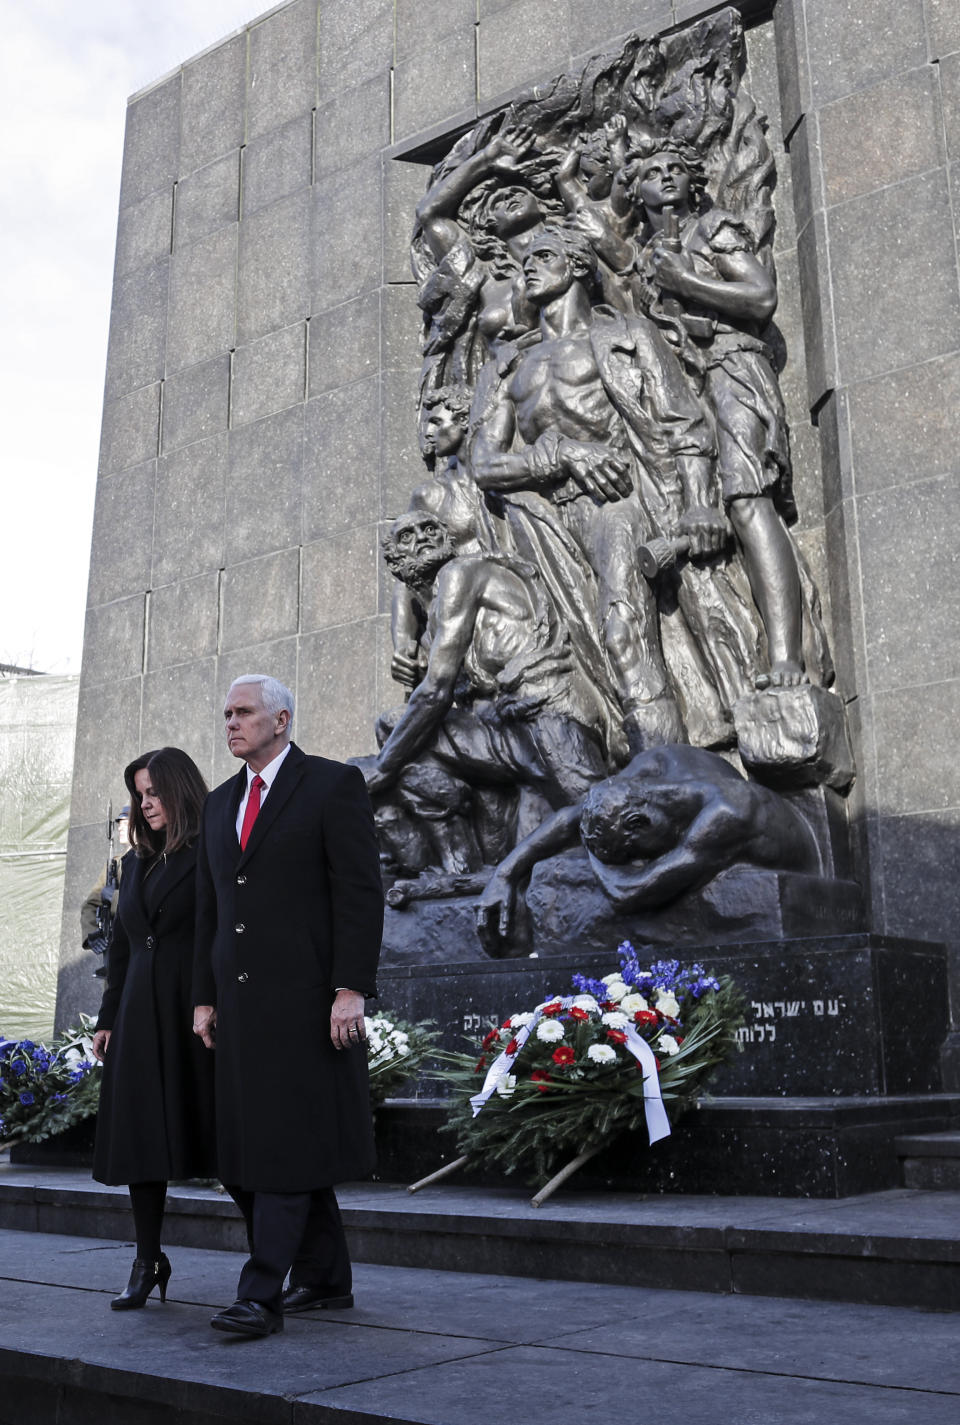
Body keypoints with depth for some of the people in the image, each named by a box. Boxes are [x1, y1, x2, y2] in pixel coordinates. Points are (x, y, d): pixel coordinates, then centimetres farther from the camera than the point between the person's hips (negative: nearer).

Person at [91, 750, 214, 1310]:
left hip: (197, 1012, -6)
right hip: (140, 1016, 7)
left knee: (215, 1133, -3)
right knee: (140, 1135, 5)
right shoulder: (135, 863, 18)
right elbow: (123, 947, 20)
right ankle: (149, 1262, 17)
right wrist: (108, 1018, 15)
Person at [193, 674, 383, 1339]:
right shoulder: (221, 803, 17)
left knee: (289, 1139, -7)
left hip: (307, 996, -7)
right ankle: (326, 1278, 24)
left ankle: (261, 1294, -3)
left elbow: (361, 892, -10)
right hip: (241, 1000, 7)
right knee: (251, 1144, 11)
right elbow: (210, 909, 19)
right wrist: (205, 998, 14)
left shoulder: (334, 784, -4)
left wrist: (350, 990, -16)